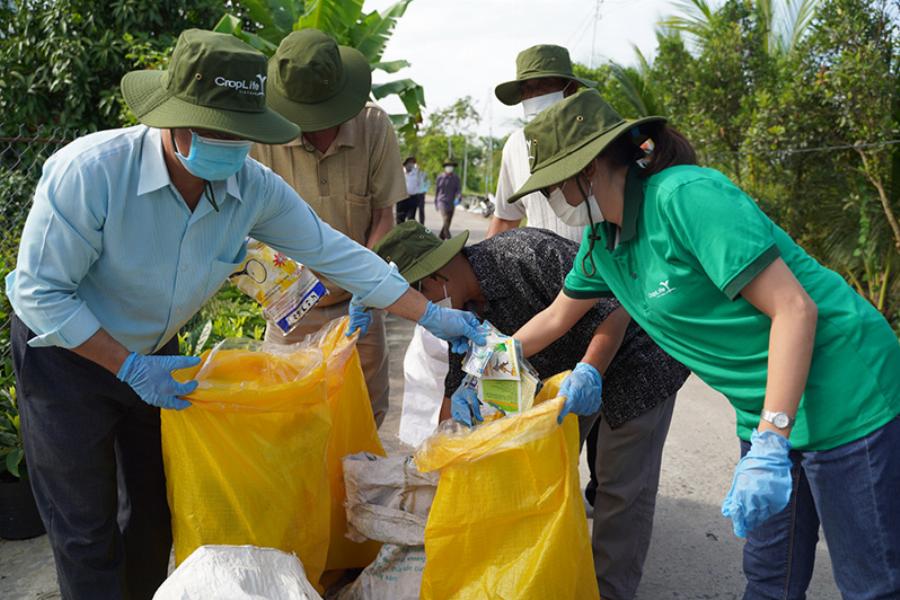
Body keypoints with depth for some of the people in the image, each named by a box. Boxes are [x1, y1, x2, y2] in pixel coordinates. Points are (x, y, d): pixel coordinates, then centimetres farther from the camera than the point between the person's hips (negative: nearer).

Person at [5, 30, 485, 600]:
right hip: (66, 351, -4)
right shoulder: (90, 171, -32)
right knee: (87, 526, 4)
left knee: (156, 508, 16)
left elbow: (335, 252, -12)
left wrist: (432, 316, -12)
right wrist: (131, 368, -26)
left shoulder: (254, 187, -20)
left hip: (155, 352, 5)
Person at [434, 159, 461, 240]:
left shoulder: (456, 178, 4)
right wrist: (436, 203, 16)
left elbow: (459, 188, -4)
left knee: (448, 223, 10)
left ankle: (441, 238, 28)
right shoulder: (440, 177, 2)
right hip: (442, 202, -3)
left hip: (452, 203, 3)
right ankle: (449, 240, -21)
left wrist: (458, 198, -25)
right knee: (446, 222, -17)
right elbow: (436, 190, 11)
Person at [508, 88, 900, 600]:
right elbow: (557, 316, 22)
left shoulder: (685, 196, -22)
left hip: (848, 397, -8)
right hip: (769, 410, 8)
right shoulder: (602, 242, 5)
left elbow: (795, 308, -25)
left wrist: (770, 446, -28)